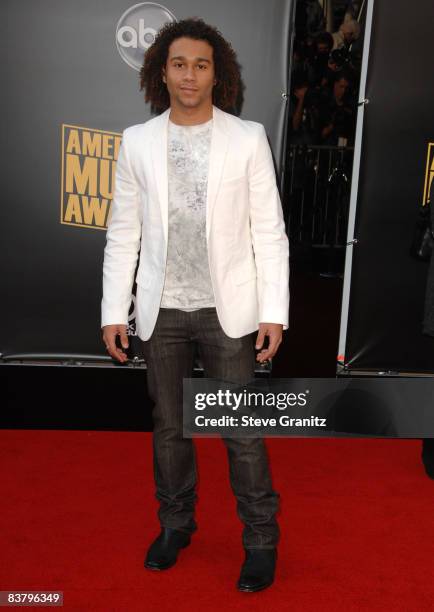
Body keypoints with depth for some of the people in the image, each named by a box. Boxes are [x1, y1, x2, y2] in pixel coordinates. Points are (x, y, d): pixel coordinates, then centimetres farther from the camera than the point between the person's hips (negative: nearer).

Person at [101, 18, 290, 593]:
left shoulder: (248, 138, -3)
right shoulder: (138, 141, 2)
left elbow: (269, 232, -3)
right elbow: (123, 233, 4)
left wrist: (274, 312, -9)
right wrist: (113, 313, 0)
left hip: (228, 310, -2)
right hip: (162, 311, 3)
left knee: (243, 431, 3)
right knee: (169, 426, 15)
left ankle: (261, 540, 21)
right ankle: (176, 523, 35)